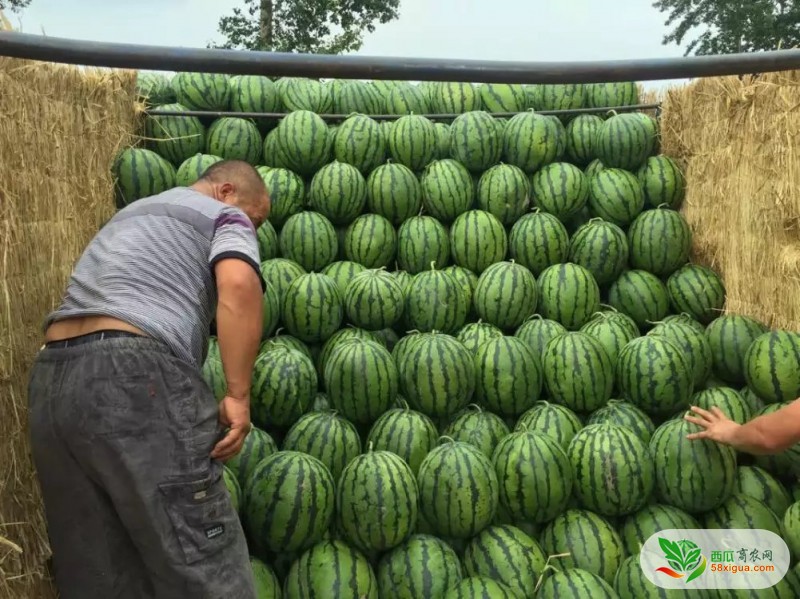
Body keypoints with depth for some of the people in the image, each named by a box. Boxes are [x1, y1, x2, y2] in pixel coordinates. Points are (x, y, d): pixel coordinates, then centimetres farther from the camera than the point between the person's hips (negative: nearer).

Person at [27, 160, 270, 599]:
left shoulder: (129, 214, 34)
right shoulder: (223, 216, 9)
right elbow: (238, 285, -13)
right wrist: (238, 394, -13)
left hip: (50, 380, 8)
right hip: (135, 373, -8)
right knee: (200, 563, -3)